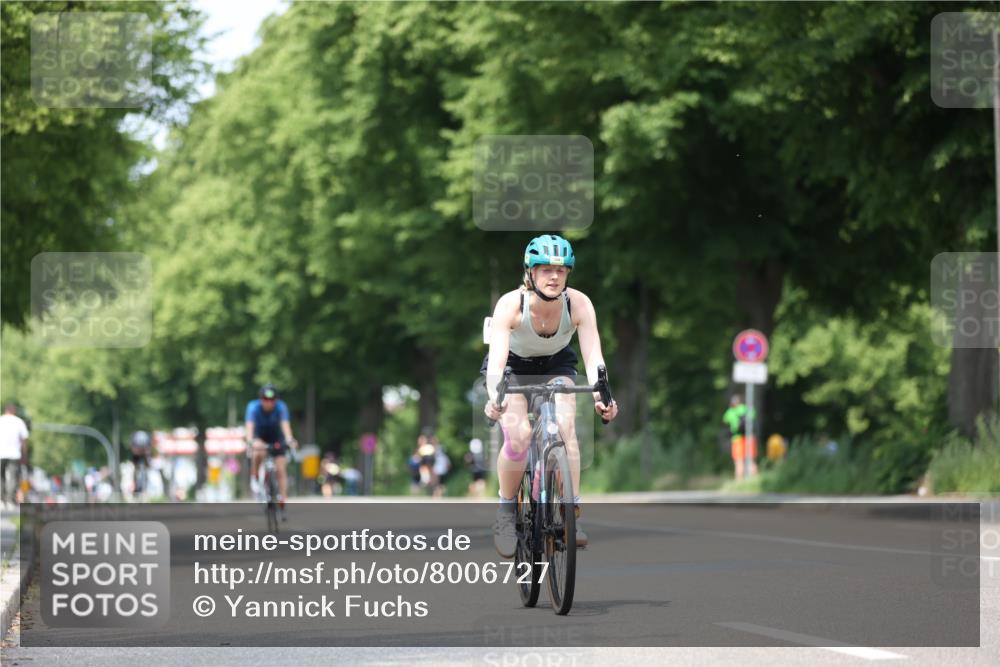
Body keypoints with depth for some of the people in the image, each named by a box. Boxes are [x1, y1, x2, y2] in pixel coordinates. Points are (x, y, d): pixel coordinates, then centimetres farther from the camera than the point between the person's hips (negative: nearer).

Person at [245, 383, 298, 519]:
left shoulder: (281, 407, -28)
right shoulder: (253, 407, -29)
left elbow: (285, 425, -41)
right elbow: (250, 426, -41)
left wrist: (289, 440, -60)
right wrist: (251, 441, -60)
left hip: (276, 438, 1)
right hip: (260, 437, -1)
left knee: (281, 470, -9)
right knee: (259, 454, -35)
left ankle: (281, 506, -3)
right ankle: (254, 479, -8)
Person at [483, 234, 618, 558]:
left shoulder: (579, 304, -28)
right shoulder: (511, 304, -33)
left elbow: (593, 355, -35)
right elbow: (496, 360, -43)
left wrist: (600, 395, -54)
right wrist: (495, 398, -62)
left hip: (556, 365, 2)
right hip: (513, 366, -1)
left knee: (565, 428, -26)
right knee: (518, 436, -24)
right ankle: (506, 512, -1)